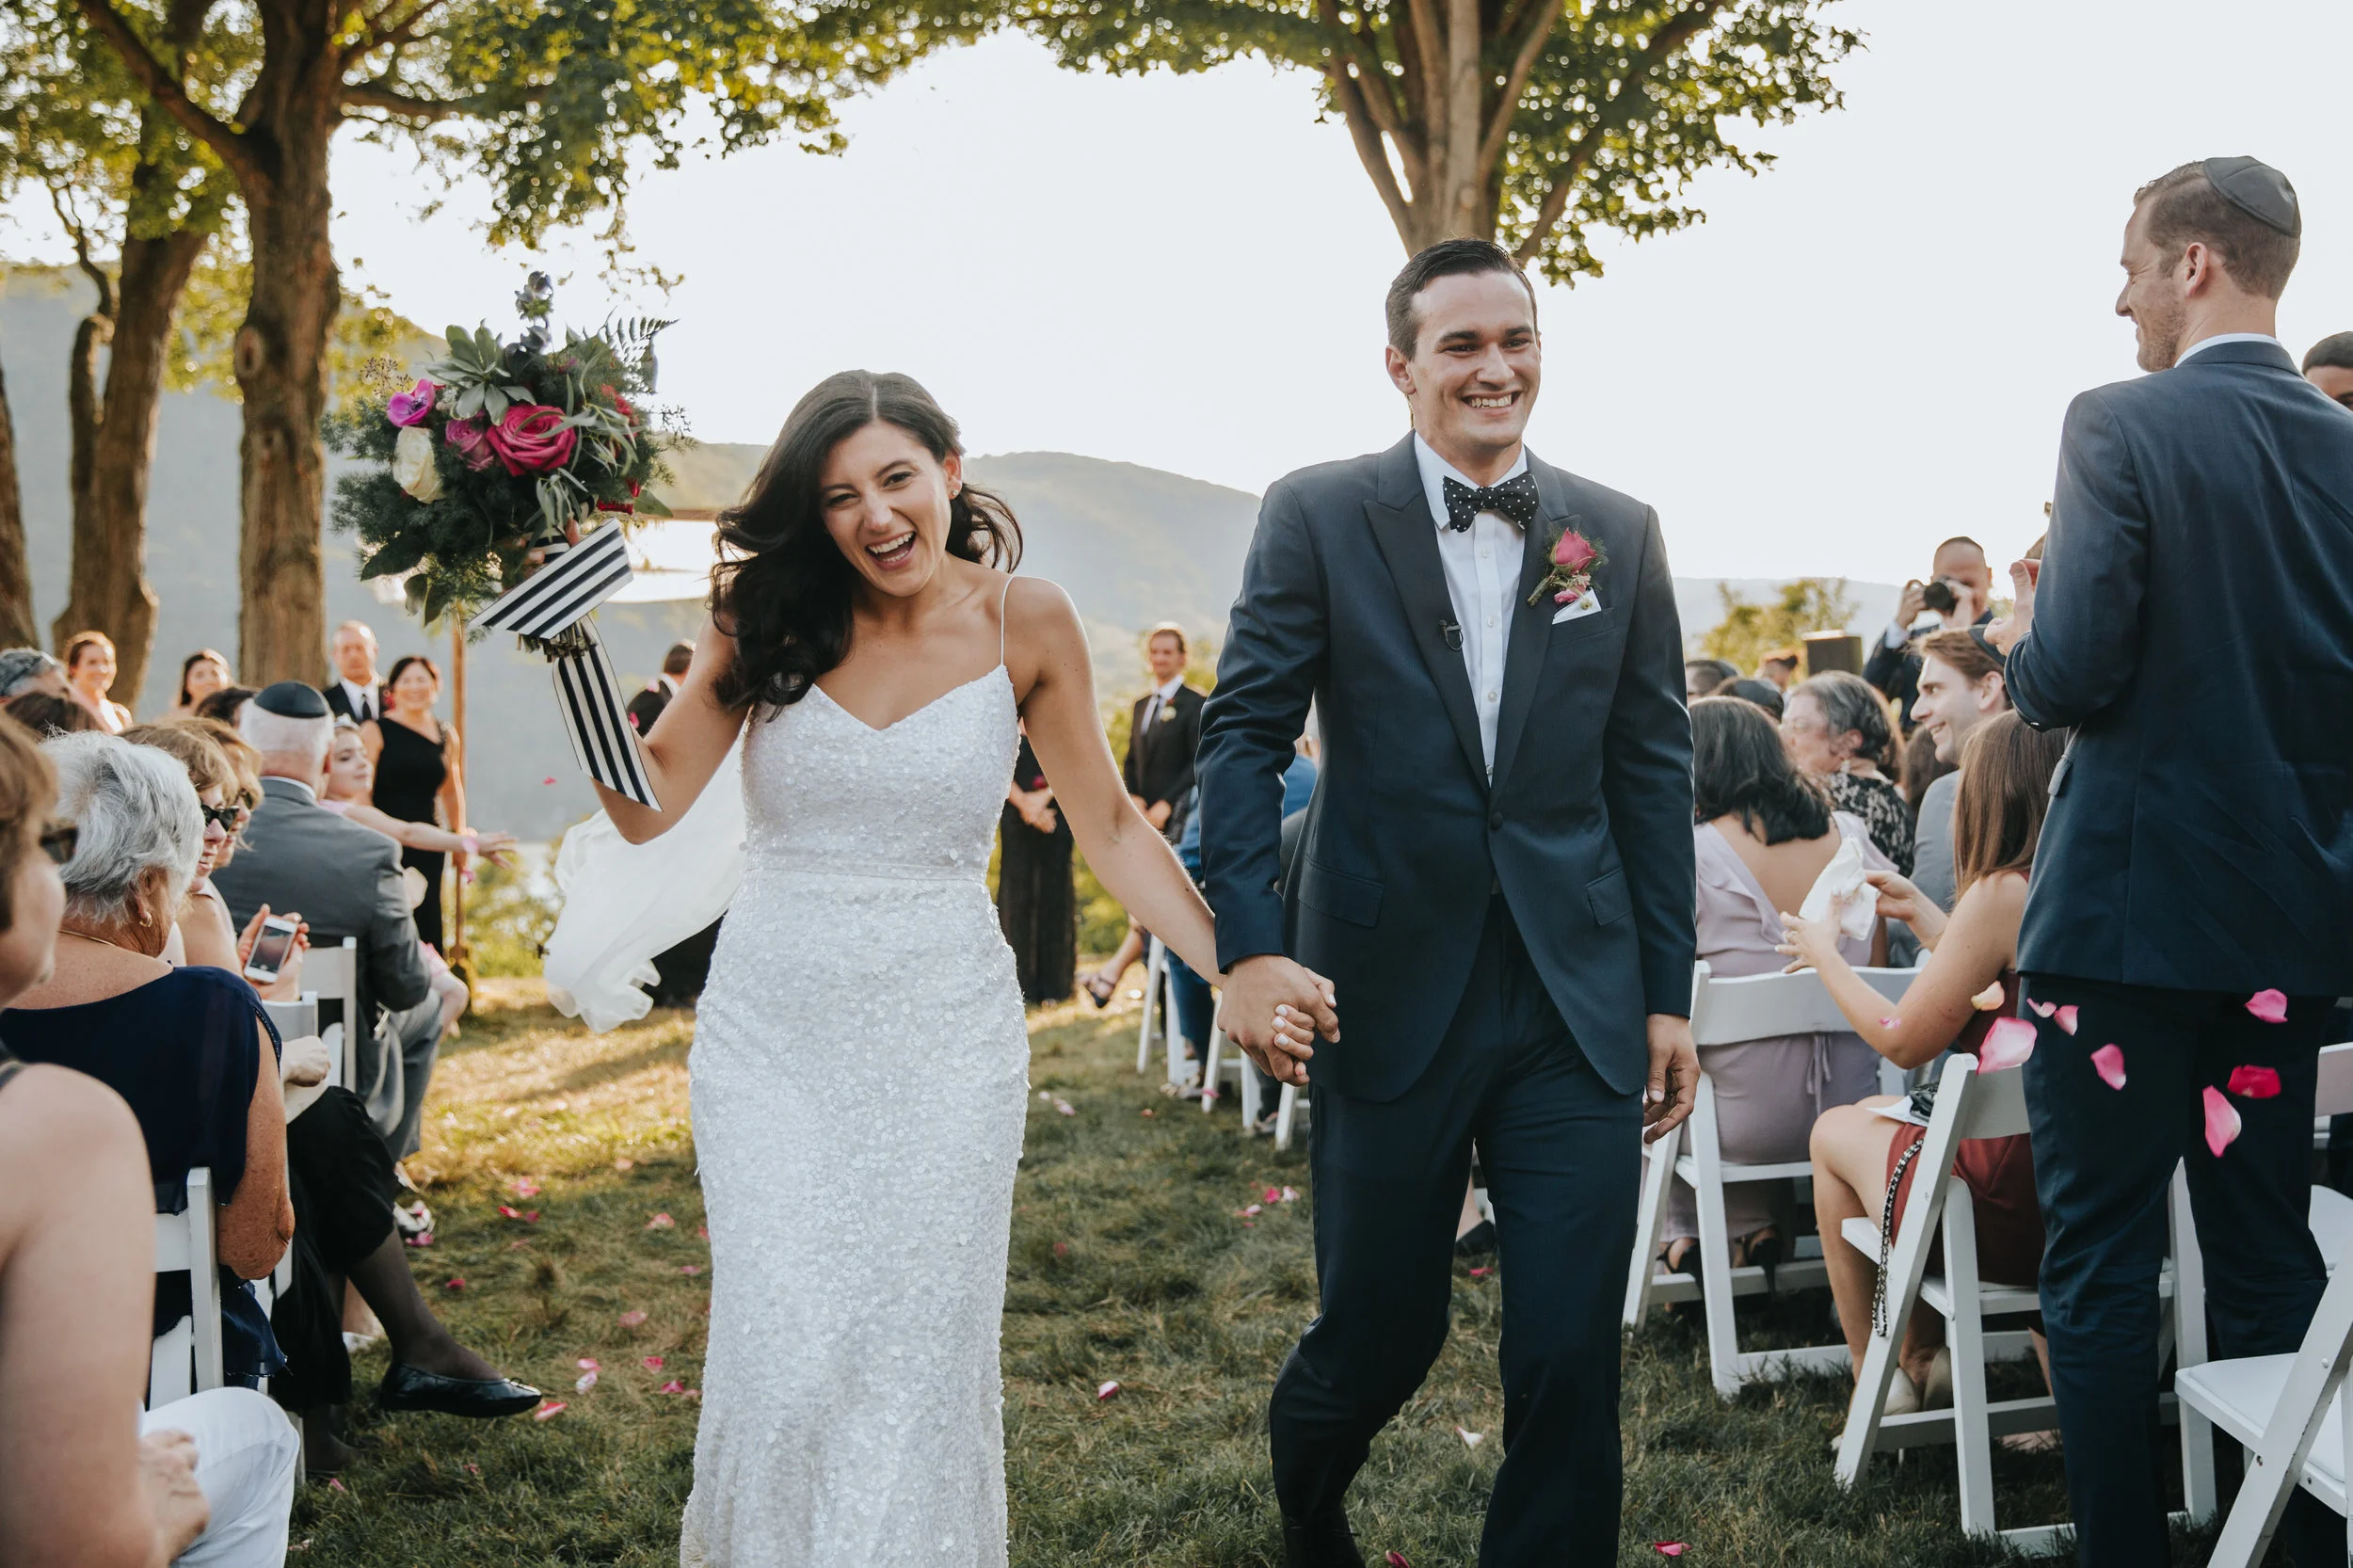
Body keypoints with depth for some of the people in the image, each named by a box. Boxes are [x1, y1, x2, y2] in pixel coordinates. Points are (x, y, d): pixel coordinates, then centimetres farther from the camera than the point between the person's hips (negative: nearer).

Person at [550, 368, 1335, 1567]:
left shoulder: (1025, 623, -3)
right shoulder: (770, 617, -1)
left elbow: (1108, 826, 2)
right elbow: (650, 802, -3)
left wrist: (1235, 969, -4)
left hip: (945, 1030, 0)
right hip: (770, 1027, 1)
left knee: (920, 1355, 6)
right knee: (781, 1357, 2)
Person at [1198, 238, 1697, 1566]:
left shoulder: (1620, 535, 7)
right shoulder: (1317, 517, 0)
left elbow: (1655, 775, 7)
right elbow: (1245, 735, -4)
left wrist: (1670, 995, 5)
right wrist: (1251, 946, -16)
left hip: (1580, 1007, 2)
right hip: (1389, 996, -1)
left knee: (1573, 1354, 2)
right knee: (1383, 1330, 13)